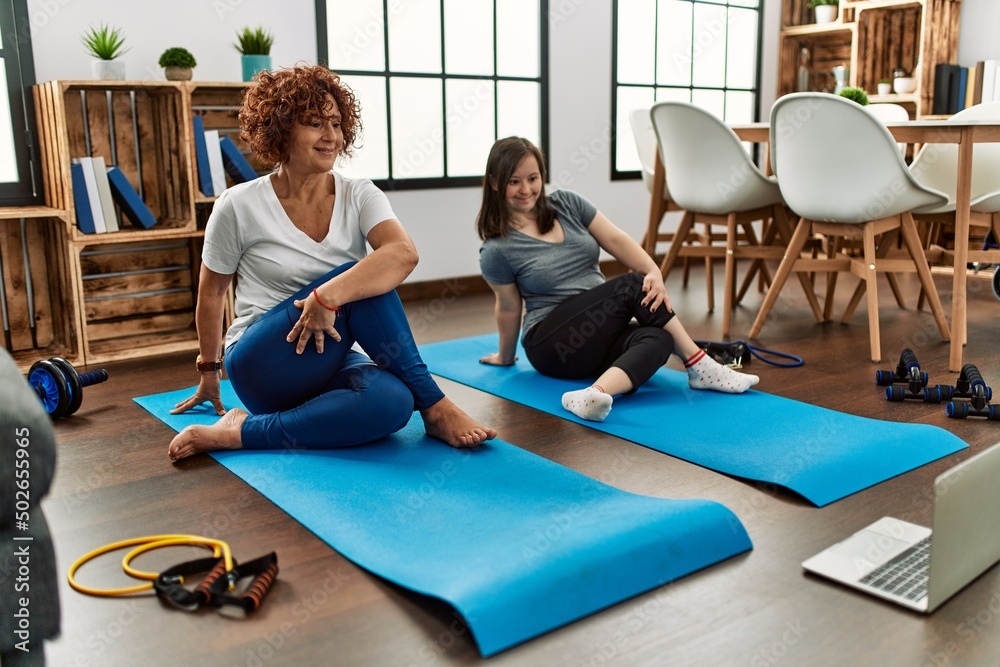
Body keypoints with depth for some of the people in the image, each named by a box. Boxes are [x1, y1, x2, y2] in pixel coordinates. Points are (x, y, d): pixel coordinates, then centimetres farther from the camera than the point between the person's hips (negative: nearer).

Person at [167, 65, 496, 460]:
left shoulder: (359, 196, -1)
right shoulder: (239, 206, -6)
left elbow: (403, 254, -22)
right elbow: (211, 294, 6)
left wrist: (327, 297, -35)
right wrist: (209, 372, 16)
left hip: (328, 364, 2)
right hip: (263, 370, -2)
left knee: (391, 401, -34)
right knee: (357, 280, -28)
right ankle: (434, 406, -22)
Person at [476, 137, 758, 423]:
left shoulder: (566, 203, 5)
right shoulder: (496, 251, -9)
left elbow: (615, 240, -2)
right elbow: (509, 308, 2)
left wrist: (654, 272, -18)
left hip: (598, 341, 5)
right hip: (553, 346, -5)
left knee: (658, 338, -28)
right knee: (633, 286, -25)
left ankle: (594, 394, -50)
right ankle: (699, 366, -21)